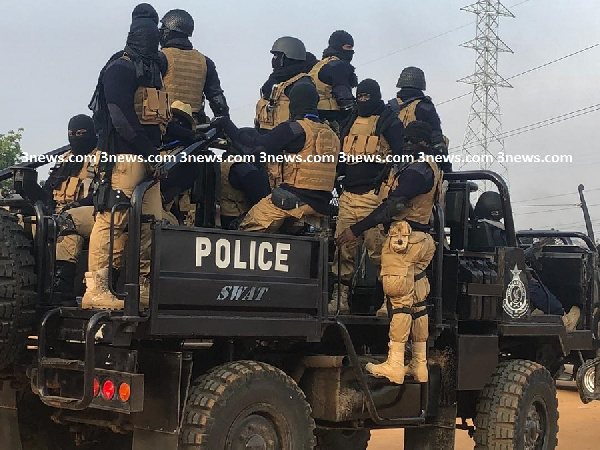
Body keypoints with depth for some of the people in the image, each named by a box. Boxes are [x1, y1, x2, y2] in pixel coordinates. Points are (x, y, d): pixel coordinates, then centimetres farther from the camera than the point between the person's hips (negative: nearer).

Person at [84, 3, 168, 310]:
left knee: (151, 222, 6)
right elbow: (121, 117, -15)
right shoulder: (119, 68, -4)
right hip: (123, 155, -9)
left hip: (146, 156, 9)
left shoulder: (153, 69, 25)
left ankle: (144, 289, 10)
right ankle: (95, 290, -16)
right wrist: (150, 152, -15)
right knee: (113, 218, -15)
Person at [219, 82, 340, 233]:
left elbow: (255, 146, -9)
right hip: (320, 207, 7)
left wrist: (226, 123, 2)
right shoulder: (331, 134, 15)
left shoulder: (295, 128, -7)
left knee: (249, 229, -3)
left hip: (296, 200, -7)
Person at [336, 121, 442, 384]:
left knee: (401, 301, -10)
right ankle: (419, 365, 13)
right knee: (417, 303, 10)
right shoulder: (432, 170, 19)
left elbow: (393, 207, -21)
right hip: (420, 240, 10)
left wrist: (356, 230, -22)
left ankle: (394, 366, -9)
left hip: (402, 240, -10)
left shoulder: (416, 170, -14)